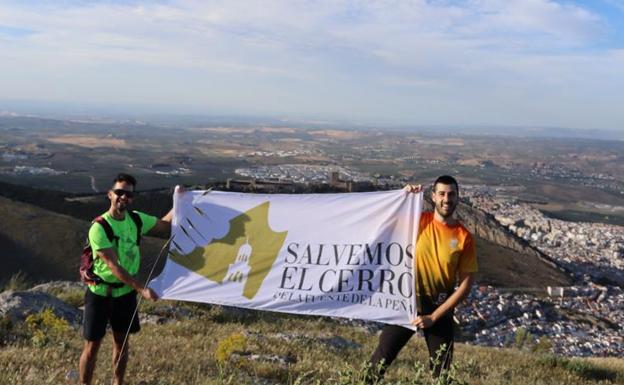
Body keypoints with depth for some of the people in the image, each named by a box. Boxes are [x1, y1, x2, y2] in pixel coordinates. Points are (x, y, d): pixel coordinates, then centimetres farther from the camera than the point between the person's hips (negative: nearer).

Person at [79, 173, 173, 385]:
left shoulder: (137, 220, -3)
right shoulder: (99, 228, -22)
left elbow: (166, 225, 11)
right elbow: (114, 267, -26)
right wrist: (142, 289, -28)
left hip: (126, 292, 6)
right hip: (101, 294, -5)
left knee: (121, 342, 17)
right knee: (92, 346, 3)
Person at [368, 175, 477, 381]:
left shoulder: (464, 237, -8)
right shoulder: (418, 221, -5)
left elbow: (466, 284, -9)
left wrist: (434, 316, -12)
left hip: (440, 309, 0)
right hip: (408, 303, 0)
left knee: (441, 370, 10)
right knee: (381, 358, 2)